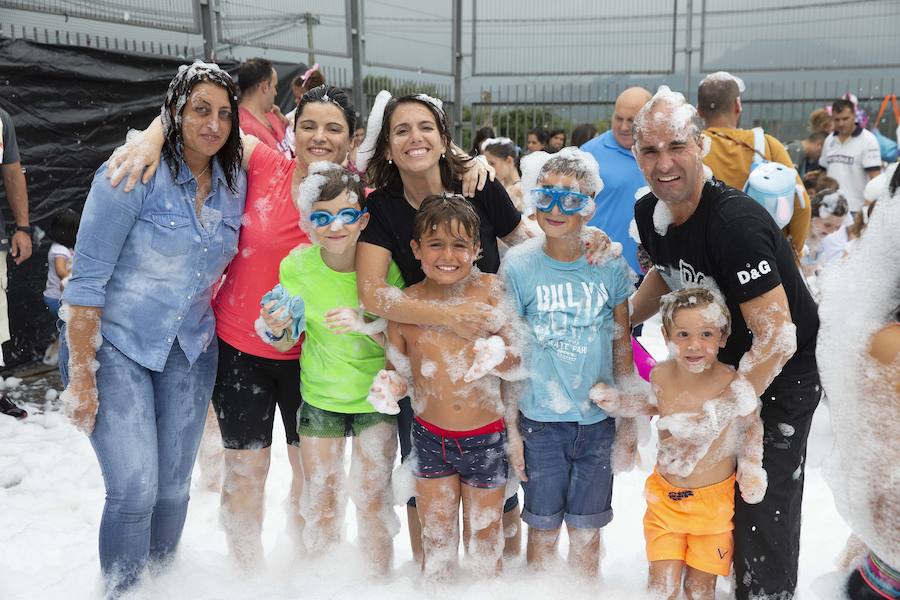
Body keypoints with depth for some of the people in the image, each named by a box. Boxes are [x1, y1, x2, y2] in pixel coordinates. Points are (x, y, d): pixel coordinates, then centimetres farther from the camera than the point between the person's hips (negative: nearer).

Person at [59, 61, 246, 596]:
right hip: (115, 345, -5)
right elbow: (88, 277, -16)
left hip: (190, 349, 5)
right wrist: (80, 375, -17)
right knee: (135, 490, -10)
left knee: (174, 486, 10)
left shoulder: (234, 184, 0)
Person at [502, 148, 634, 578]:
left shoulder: (609, 265, -3)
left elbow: (622, 348, 6)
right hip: (540, 421, -1)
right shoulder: (518, 265, -7)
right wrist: (510, 428, -4)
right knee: (543, 529, 11)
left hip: (598, 420, 1)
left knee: (586, 531, 13)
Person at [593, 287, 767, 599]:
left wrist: (751, 467, -7)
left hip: (714, 500, -2)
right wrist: (616, 402, 3)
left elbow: (751, 427, 1)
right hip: (666, 495, 2)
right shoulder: (661, 375, -11)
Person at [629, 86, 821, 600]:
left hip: (782, 374, -7)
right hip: (722, 364, 8)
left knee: (762, 513, -4)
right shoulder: (649, 214, -8)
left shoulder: (735, 222, -33)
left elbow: (778, 337, -36)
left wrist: (712, 422, -40)